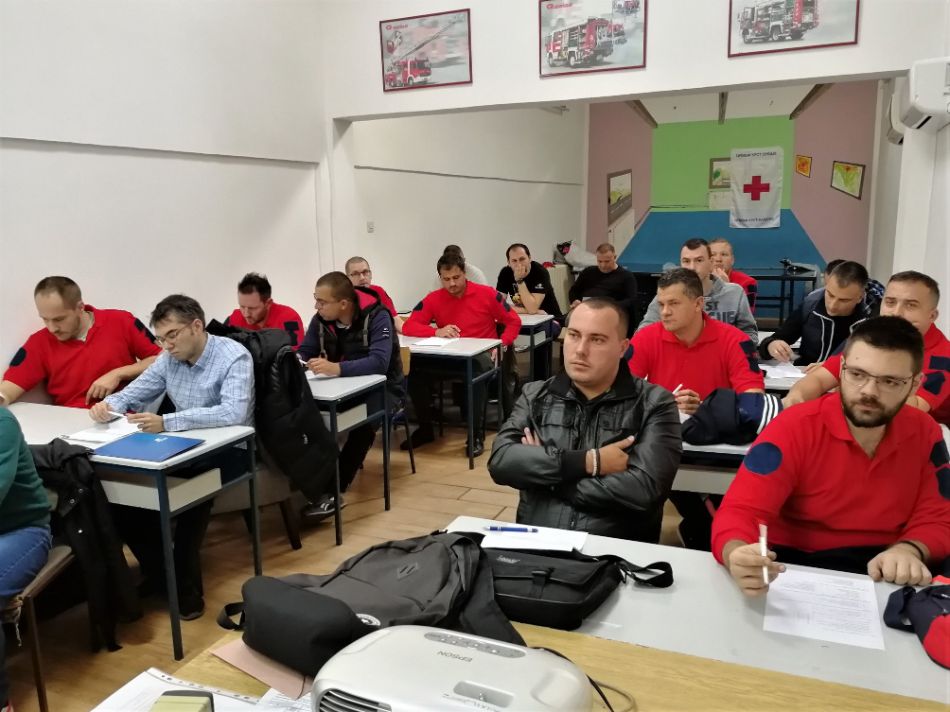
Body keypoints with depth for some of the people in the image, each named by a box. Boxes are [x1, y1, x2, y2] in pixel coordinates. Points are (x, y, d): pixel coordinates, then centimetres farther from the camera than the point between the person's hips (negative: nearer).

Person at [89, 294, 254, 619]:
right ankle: (159, 572, 9)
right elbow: (137, 390, 17)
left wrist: (167, 422, -40)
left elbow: (234, 412, -33)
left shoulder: (234, 357, -17)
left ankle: (186, 587, -13)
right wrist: (110, 404, -9)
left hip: (227, 451, -7)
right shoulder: (168, 358, 6)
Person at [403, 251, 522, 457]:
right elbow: (408, 327, -5)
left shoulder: (487, 294, -3)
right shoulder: (433, 299, 2)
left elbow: (514, 322, 4)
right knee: (413, 365, -22)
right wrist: (437, 332, -22)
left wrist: (501, 345, -13)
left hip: (480, 356, -3)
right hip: (448, 358, 3)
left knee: (477, 367, -39)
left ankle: (477, 433, -24)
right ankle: (425, 427, -3)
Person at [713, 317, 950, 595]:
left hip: (885, 577, 3)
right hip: (794, 569, -2)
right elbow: (740, 512, -21)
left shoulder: (925, 434, 0)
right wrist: (739, 557, -44)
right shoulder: (793, 429, -14)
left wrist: (908, 550, -19)